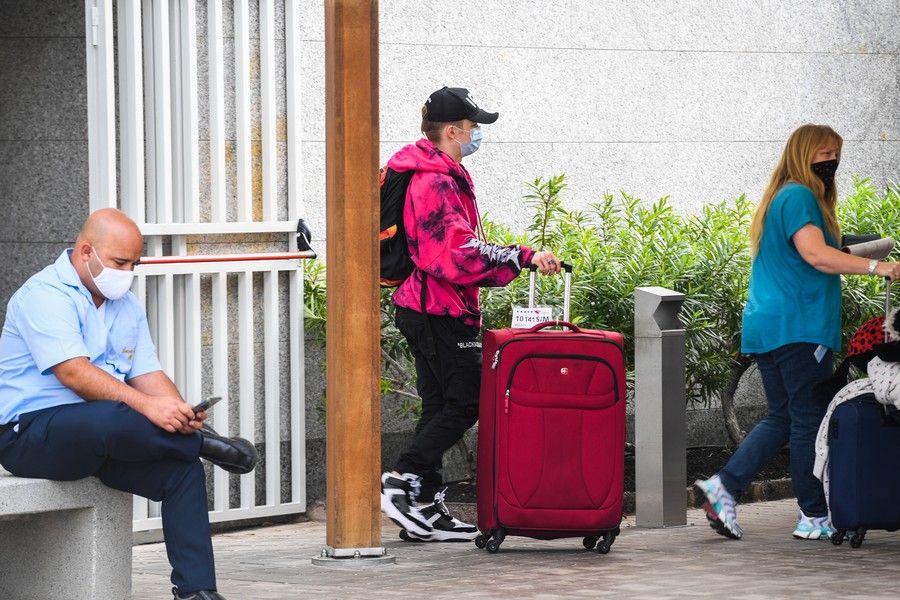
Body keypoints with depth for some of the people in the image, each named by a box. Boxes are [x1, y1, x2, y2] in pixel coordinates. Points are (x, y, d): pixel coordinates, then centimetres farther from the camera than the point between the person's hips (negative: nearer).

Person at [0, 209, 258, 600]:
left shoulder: (126, 305, 17)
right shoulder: (46, 295, -11)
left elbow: (146, 374, 11)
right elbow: (74, 373, -23)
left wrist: (179, 410, -13)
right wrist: (147, 405, -32)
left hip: (99, 442, 8)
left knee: (182, 468, -14)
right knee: (110, 419, -39)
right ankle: (203, 441, -16)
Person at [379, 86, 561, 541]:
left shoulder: (439, 176, 17)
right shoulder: (436, 183, -18)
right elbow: (458, 255, -26)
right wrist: (523, 257, -26)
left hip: (426, 308, 11)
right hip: (440, 310, -11)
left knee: (442, 405, 11)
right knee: (464, 401, -9)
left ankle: (426, 507, 11)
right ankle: (401, 482, -12)